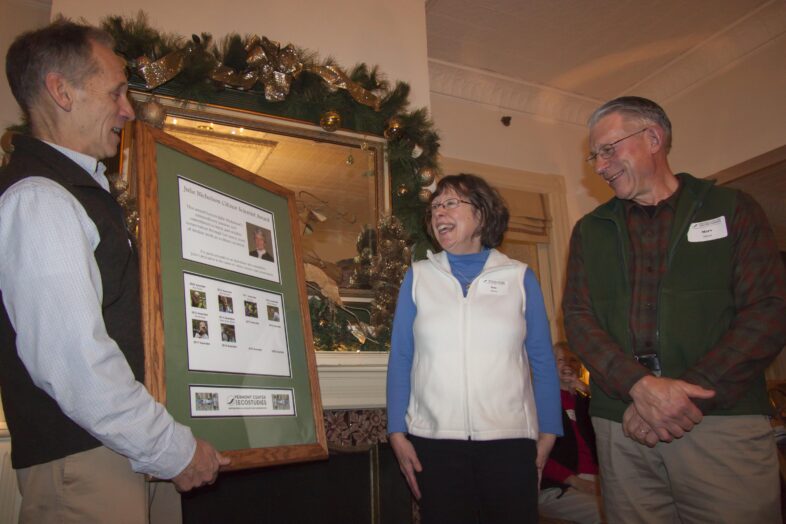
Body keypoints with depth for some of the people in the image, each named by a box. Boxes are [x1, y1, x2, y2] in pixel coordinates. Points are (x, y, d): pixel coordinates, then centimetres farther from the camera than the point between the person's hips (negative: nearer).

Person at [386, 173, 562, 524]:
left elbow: (542, 362, 5)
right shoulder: (418, 276, 5)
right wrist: (397, 432, 0)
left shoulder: (519, 277, 3)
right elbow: (400, 359, 4)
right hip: (435, 441, 1)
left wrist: (548, 433, 2)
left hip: (510, 440, 0)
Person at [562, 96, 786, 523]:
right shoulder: (590, 230, 12)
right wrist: (640, 385, -15)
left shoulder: (732, 210, 6)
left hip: (724, 422, -1)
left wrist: (688, 394, -14)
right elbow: (578, 316, 2)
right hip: (622, 427, 2)